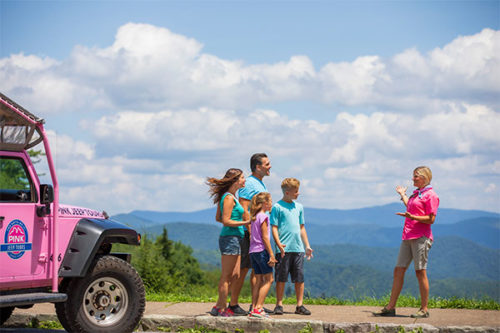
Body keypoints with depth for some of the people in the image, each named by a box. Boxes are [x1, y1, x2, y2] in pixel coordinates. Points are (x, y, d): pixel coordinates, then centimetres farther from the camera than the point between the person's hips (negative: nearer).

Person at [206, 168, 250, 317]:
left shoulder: (230, 196, 16)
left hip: (235, 239, 10)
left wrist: (236, 221, 22)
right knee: (226, 276, -4)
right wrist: (246, 222, -15)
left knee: (234, 275, 11)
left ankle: (219, 306, 15)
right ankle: (221, 309, 2)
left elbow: (218, 218, 21)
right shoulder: (229, 198, -13)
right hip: (230, 238, -10)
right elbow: (226, 221, -18)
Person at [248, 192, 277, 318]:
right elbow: (265, 237, -14)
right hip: (262, 250, -8)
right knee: (268, 279, -4)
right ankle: (258, 308, -11)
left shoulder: (254, 217, 15)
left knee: (259, 280, 10)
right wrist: (271, 254, -13)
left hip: (253, 251, 8)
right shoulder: (263, 216, -10)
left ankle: (254, 308, 6)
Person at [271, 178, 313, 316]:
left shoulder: (299, 207, 15)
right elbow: (274, 228, -5)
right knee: (281, 278, 0)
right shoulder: (277, 207, -2)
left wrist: (307, 246, 18)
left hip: (298, 248, 5)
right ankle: (279, 305, 9)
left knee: (299, 278, 4)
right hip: (284, 250, -5)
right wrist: (279, 244, -17)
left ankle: (300, 305, 10)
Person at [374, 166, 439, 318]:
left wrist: (412, 217, -23)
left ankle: (424, 309, 2)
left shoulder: (430, 195, -6)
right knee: (398, 270, 5)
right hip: (408, 237, 9)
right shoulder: (416, 193, 21)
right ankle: (390, 307, 7)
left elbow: (431, 219, -12)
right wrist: (403, 195, 46)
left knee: (420, 272, -5)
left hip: (421, 237, -8)